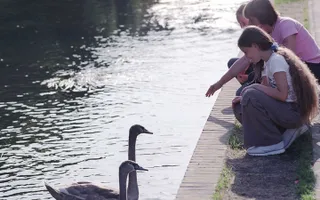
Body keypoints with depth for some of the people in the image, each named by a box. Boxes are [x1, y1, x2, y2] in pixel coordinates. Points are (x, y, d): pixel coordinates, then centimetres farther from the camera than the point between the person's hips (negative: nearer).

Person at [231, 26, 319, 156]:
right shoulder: (268, 62, 12)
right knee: (239, 106, 10)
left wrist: (256, 88, -15)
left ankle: (273, 143, -14)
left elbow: (282, 95, -23)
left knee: (251, 95, -25)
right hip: (284, 110, 10)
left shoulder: (276, 60, -16)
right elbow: (268, 92, 10)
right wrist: (245, 98, -4)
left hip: (293, 111, -10)